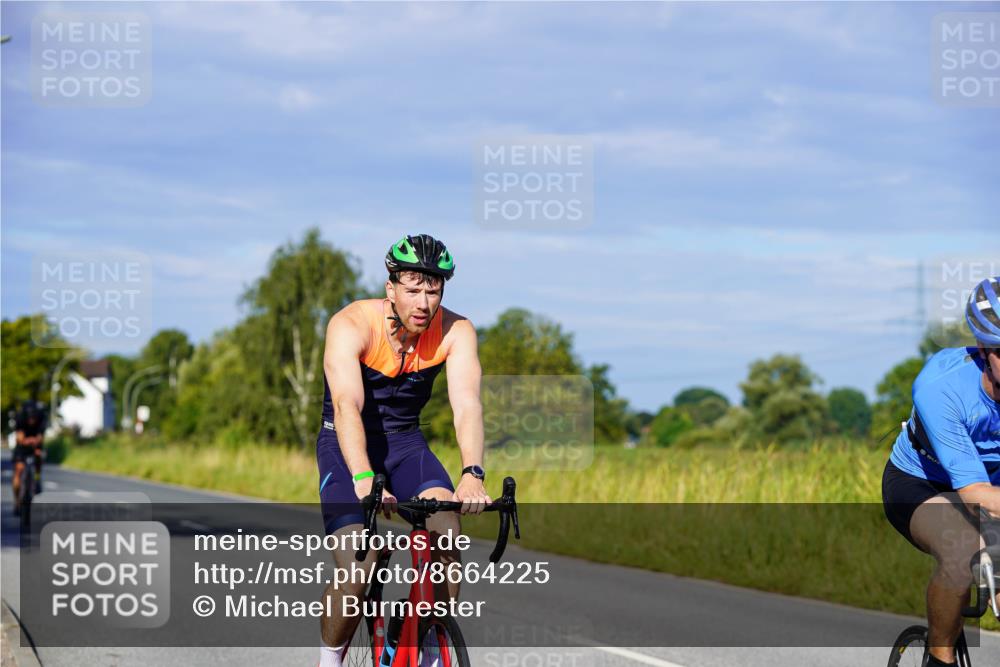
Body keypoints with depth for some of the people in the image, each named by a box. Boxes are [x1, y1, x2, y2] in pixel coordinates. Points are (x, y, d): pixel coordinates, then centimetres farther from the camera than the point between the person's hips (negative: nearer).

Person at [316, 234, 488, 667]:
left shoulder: (456, 332, -17)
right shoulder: (352, 325, -25)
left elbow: (467, 404, -29)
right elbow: (347, 405, -38)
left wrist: (472, 476, -47)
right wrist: (364, 480, -54)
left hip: (406, 444, 3)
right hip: (347, 447, -3)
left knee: (446, 535, -24)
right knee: (356, 571, -21)